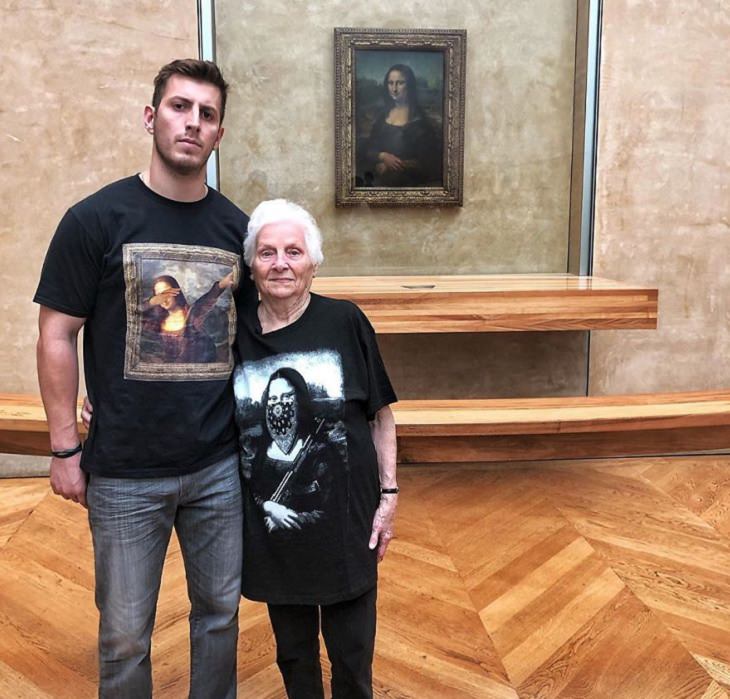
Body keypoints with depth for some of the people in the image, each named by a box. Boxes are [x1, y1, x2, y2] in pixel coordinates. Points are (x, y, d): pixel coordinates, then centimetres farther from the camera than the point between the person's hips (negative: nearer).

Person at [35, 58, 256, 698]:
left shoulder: (237, 228, 3)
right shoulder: (95, 220, -7)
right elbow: (57, 337, -4)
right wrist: (65, 448, -6)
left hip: (221, 466, 3)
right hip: (125, 473, -2)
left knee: (220, 613, 18)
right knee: (125, 634, 12)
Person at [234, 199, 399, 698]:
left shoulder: (345, 323, -9)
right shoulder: (235, 333, -3)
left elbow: (381, 415, -1)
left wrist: (389, 494, -3)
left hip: (345, 516, -2)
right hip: (271, 521, 2)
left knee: (352, 653, 12)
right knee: (292, 650, 19)